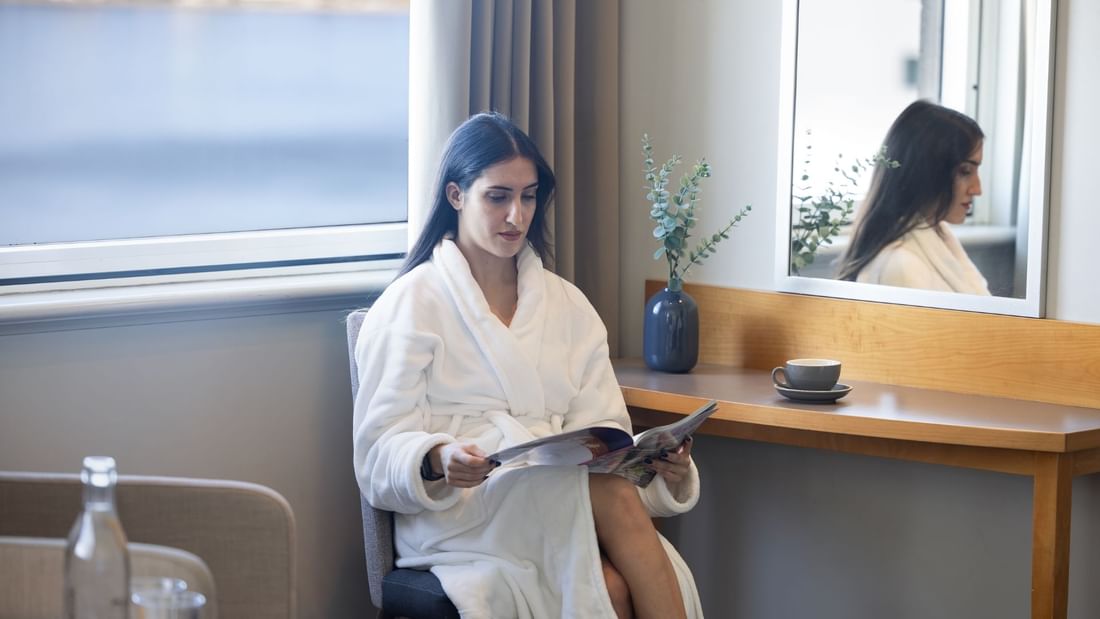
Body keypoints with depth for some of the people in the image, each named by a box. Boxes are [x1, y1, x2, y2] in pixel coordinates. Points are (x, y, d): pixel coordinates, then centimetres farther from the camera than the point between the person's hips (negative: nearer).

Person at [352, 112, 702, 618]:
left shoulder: (567, 305, 20)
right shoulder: (411, 305, 4)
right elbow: (381, 454, -4)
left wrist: (664, 466, -12)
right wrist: (438, 461, -27)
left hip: (565, 511, 4)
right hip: (454, 519, -4)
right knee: (611, 491, -34)